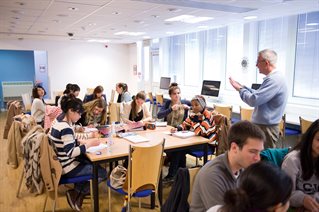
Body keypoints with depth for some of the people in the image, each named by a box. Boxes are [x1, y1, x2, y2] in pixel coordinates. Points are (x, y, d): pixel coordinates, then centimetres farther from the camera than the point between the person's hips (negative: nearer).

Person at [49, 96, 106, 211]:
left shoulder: (60, 120, 3)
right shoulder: (66, 128, -28)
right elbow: (71, 153, -30)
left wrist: (84, 141, -1)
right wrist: (89, 144, -23)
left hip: (61, 162, 10)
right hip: (67, 167, -10)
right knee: (102, 173, -3)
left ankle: (78, 191, 21)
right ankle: (75, 193, 8)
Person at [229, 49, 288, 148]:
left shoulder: (274, 80, -23)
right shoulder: (274, 77, 11)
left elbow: (254, 100, -26)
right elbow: (259, 95, 20)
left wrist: (240, 89, -10)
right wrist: (242, 87, 14)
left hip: (266, 128, -10)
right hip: (262, 125, 10)